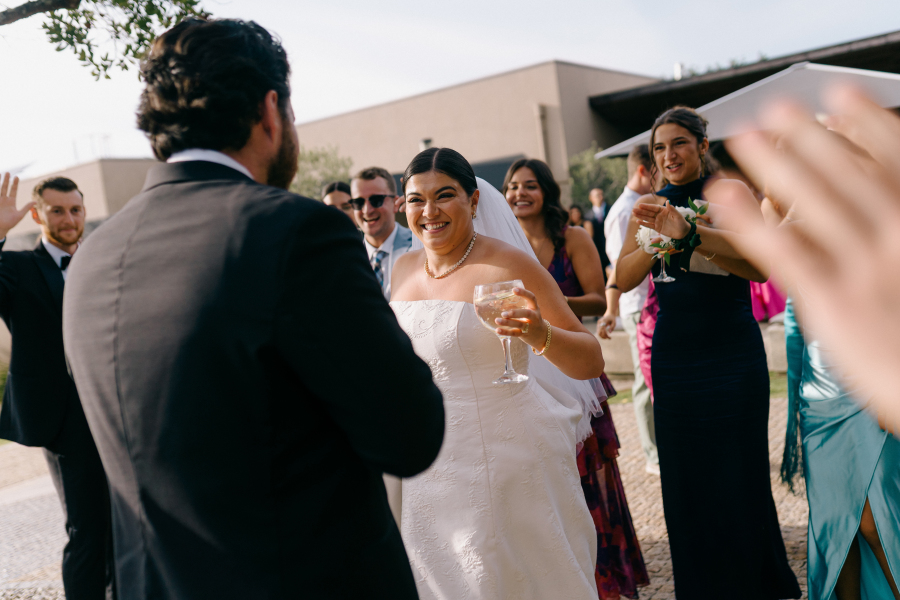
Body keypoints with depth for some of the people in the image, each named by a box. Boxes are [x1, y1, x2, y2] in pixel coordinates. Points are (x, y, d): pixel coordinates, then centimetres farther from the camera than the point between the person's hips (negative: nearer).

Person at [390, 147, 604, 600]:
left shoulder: (508, 265, -14)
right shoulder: (404, 268, 4)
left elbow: (591, 363, -16)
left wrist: (542, 335, -33)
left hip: (512, 464, -5)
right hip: (431, 473, 6)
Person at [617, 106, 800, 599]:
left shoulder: (729, 192, -5)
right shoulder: (652, 206, 10)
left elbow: (759, 266, -22)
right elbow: (623, 280, 0)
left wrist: (689, 234, -35)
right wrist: (658, 242, -18)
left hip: (732, 355, -4)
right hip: (673, 359, 4)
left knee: (738, 479, 1)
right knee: (684, 484, 10)